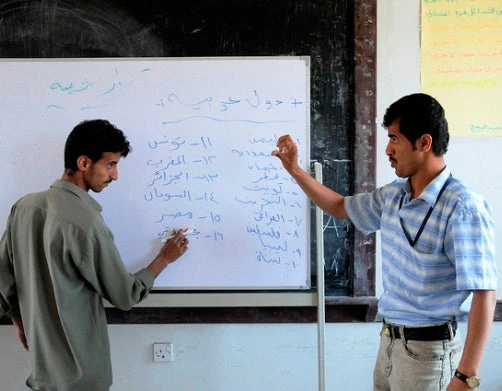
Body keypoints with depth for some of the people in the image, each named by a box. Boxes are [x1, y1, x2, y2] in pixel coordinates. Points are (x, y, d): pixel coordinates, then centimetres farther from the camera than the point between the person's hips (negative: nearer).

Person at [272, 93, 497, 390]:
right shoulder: (394, 195, 5)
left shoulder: (462, 208, -20)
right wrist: (295, 169, 14)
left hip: (428, 350, -7)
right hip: (390, 340, 8)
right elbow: (341, 208, 23)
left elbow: (484, 294, -23)